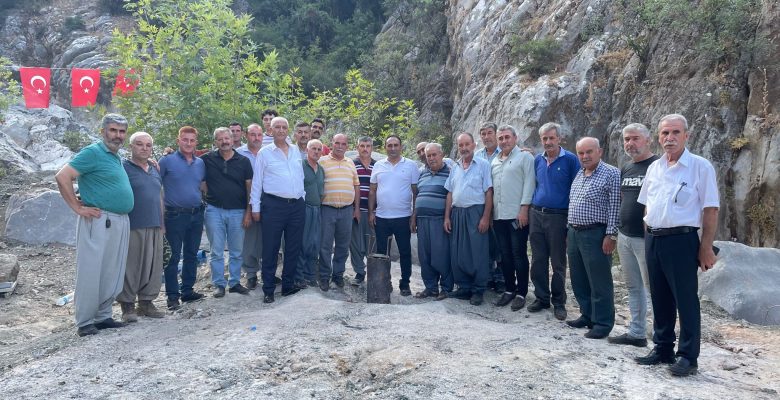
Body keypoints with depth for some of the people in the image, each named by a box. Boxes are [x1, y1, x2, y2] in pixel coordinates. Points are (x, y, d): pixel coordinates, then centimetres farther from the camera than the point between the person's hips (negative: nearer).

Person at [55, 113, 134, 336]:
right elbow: (62, 177, -14)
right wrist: (78, 208, -13)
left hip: (120, 223, 8)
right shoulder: (93, 152, -7)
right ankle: (84, 322, 7)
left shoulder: (116, 158, 18)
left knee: (113, 274, 10)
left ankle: (103, 316, 20)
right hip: (99, 221, -8)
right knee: (91, 273, -2)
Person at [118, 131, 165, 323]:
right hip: (133, 228, -6)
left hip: (155, 228, 7)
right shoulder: (123, 167, -3)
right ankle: (127, 305, 8)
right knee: (130, 267, -2)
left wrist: (162, 223, 18)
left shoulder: (155, 170, 17)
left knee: (153, 266, 9)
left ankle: (146, 302, 20)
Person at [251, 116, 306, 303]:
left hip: (297, 205, 4)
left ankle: (288, 285, 21)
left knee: (294, 248, 10)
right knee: (270, 249, 0)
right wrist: (255, 207, -3)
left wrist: (302, 198, 13)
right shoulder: (265, 152, 1)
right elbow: (257, 181, 1)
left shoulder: (296, 151, 12)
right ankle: (268, 290, 8)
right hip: (274, 205, -4)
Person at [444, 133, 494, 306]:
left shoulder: (483, 165, -1)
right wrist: (447, 217, 8)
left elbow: (488, 193, -6)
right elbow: (450, 194, 15)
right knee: (458, 253, 7)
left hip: (475, 213, -5)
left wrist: (485, 217, -12)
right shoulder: (455, 168, 14)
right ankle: (464, 287, 19)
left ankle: (478, 290, 8)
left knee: (478, 253, -2)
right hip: (457, 213, 5)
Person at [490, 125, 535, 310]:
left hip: (517, 215, -6)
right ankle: (509, 289, 22)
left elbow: (529, 184, -9)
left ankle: (521, 293, 8)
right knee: (504, 255, 11)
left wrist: (524, 209, -16)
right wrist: (489, 212, 15)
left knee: (519, 255, -1)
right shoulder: (495, 161, 18)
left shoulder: (524, 157, -1)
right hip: (499, 216, 6)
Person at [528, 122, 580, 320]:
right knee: (538, 260, 9)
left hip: (558, 217, -5)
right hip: (536, 215, 5)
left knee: (558, 263, 4)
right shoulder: (538, 160, 9)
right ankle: (541, 298, 22)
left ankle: (559, 302, 16)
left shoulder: (570, 160, -6)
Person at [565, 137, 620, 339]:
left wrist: (611, 235, -18)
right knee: (578, 280, 15)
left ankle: (603, 323, 10)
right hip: (574, 233, 8)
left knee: (599, 282, -1)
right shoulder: (579, 175, 15)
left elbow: (615, 208, -14)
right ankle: (587, 315, 28)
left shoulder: (611, 173, -9)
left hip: (596, 235, -8)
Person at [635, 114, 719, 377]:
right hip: (653, 239, 6)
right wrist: (650, 237, 13)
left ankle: (688, 356, 9)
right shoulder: (654, 168, 12)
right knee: (660, 298, 13)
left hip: (681, 240, -6)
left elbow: (710, 210, -9)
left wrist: (706, 247, -13)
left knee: (686, 300, 0)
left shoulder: (700, 167, -6)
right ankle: (663, 349, 25)